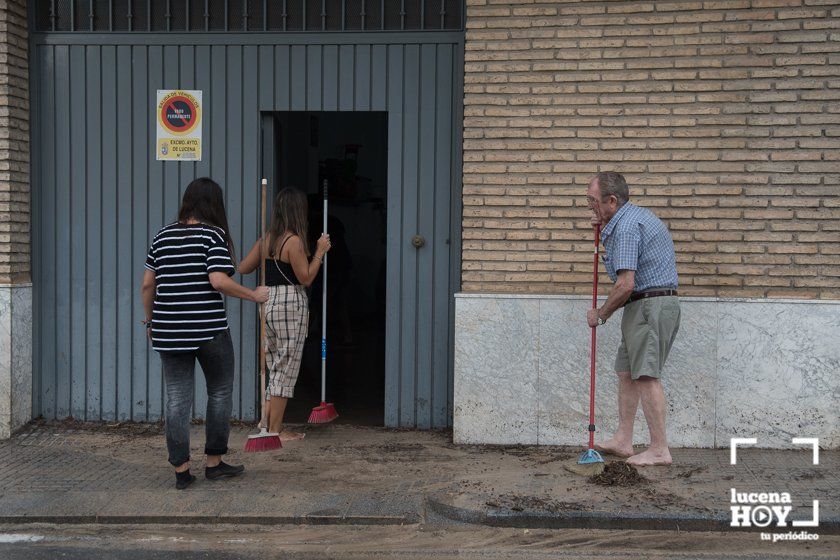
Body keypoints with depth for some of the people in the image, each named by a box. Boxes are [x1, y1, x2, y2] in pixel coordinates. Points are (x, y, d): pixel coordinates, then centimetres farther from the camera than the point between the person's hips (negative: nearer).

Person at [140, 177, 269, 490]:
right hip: (209, 330, -4)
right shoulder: (213, 234, -6)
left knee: (177, 399, 7)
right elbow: (218, 281, -17)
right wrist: (254, 296, -5)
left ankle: (181, 470, 10)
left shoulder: (163, 236, 9)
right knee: (220, 393, 12)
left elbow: (147, 284, 10)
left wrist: (150, 320, 22)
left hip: (169, 332, 5)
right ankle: (214, 462, 19)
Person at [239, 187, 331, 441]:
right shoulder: (294, 241, -13)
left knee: (275, 367, 17)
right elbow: (306, 278, -11)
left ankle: (268, 420, 19)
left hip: (267, 302, 8)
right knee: (286, 367, 0)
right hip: (289, 303, -7)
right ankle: (275, 430, 4)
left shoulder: (266, 239, 8)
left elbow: (243, 268, 13)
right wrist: (320, 252, -3)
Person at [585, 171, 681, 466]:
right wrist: (605, 227, 22)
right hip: (648, 306, 11)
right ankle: (623, 441, 17)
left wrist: (601, 314, -7)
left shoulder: (626, 226, -17)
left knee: (646, 375, -10)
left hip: (650, 305, -11)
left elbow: (626, 284, -23)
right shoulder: (634, 214, 16)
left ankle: (659, 450, -7)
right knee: (626, 372, 12)